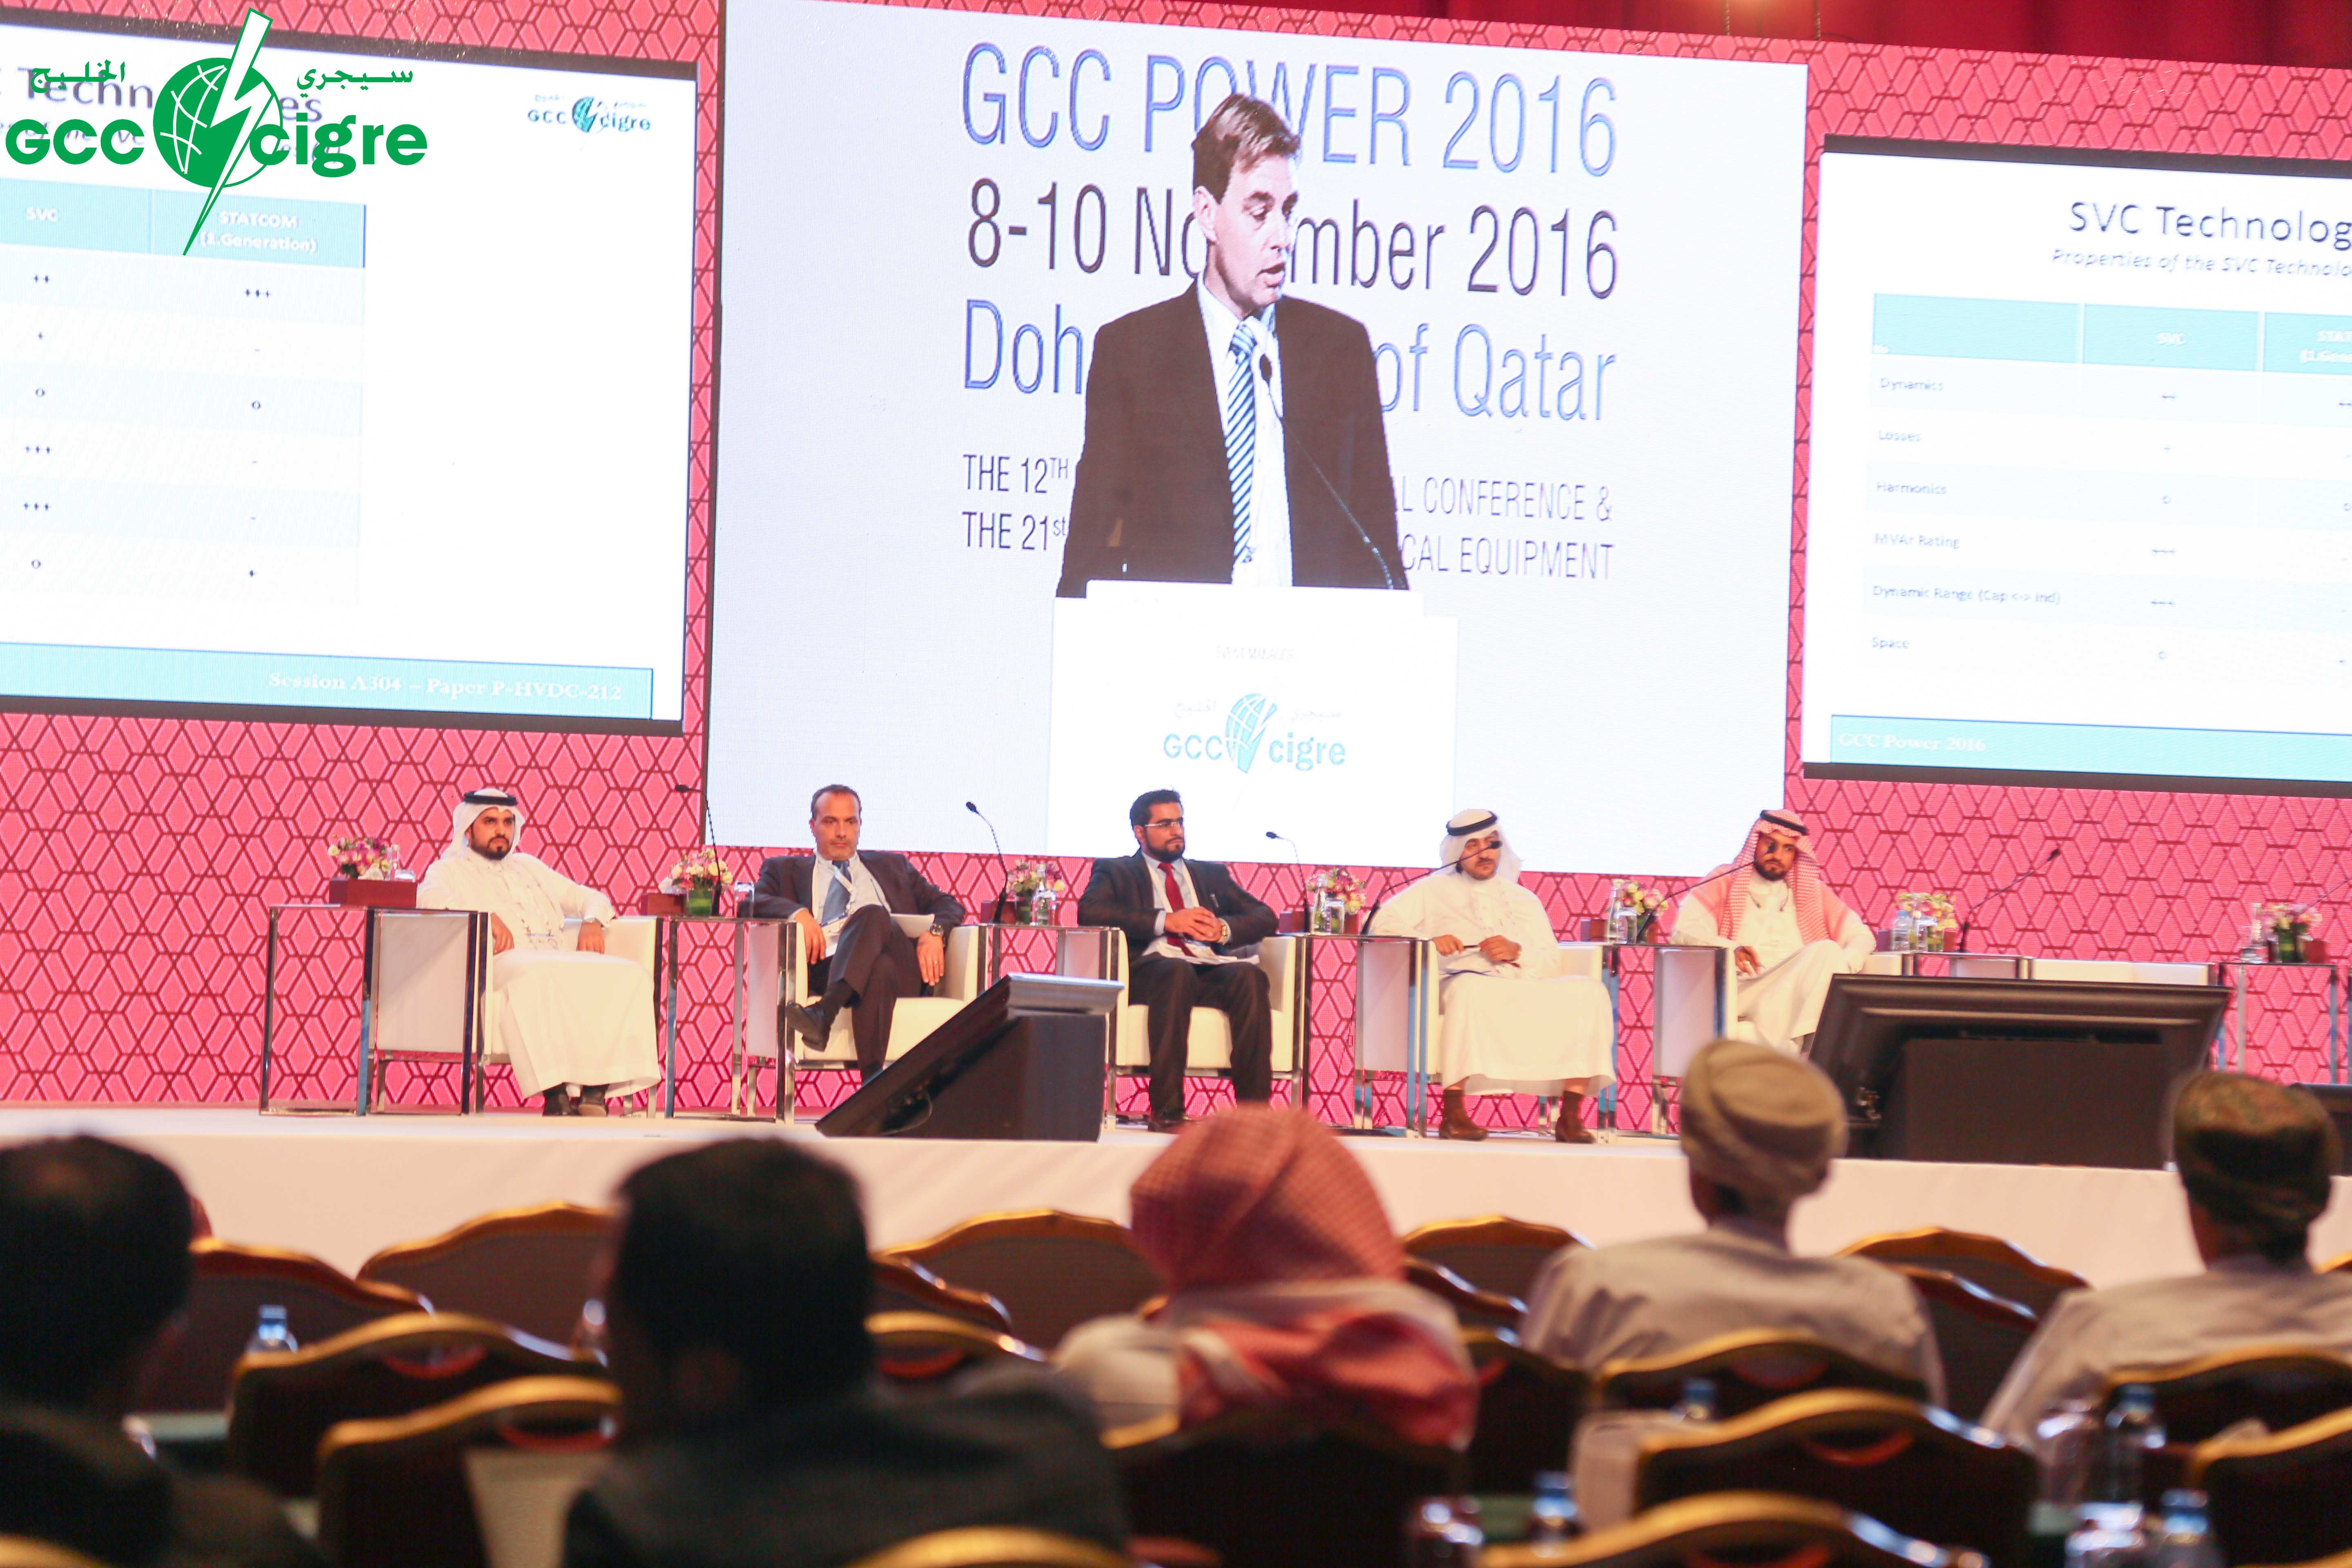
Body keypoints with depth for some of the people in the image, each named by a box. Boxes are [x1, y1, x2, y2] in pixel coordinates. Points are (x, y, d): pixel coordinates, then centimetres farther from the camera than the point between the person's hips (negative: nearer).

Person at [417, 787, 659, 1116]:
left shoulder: (528, 867, 34)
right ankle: (556, 1092, -45)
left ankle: (596, 1089, -35)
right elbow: (429, 897, -6)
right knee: (534, 978, -42)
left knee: (627, 974, -23)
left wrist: (592, 922, 9)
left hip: (563, 962, 5)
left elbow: (591, 898, 33)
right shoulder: (450, 870, 18)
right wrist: (487, 916, -18)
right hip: (504, 963, -5)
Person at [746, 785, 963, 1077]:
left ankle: (824, 1014, -54)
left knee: (873, 915, -33)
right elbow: (752, 904, 9)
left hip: (902, 971, 1)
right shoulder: (785, 869, 29)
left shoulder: (892, 866, 34)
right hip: (826, 970, -1)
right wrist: (798, 913, -13)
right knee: (880, 968, -37)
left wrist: (934, 933, 0)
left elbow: (948, 905, 26)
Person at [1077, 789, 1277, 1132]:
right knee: (1177, 972, -39)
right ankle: (1166, 1111, -42)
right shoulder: (1115, 872, 19)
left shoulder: (1211, 874, 31)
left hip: (1212, 970, 3)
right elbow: (1090, 911, -3)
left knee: (1250, 976, -31)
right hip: (1149, 969, -3)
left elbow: (1265, 918, 22)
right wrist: (1166, 921, -10)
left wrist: (1224, 929, -2)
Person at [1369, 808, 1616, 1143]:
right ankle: (1454, 1114, -39)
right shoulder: (1435, 890, 19)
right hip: (1459, 986, -4)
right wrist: (1430, 940, -10)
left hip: (1523, 993, 4)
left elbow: (1552, 963, 17)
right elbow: (1383, 923, 7)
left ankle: (1570, 1116, -26)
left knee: (1588, 991, -23)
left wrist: (1518, 952, -5)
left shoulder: (1523, 899, 27)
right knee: (1469, 989, -41)